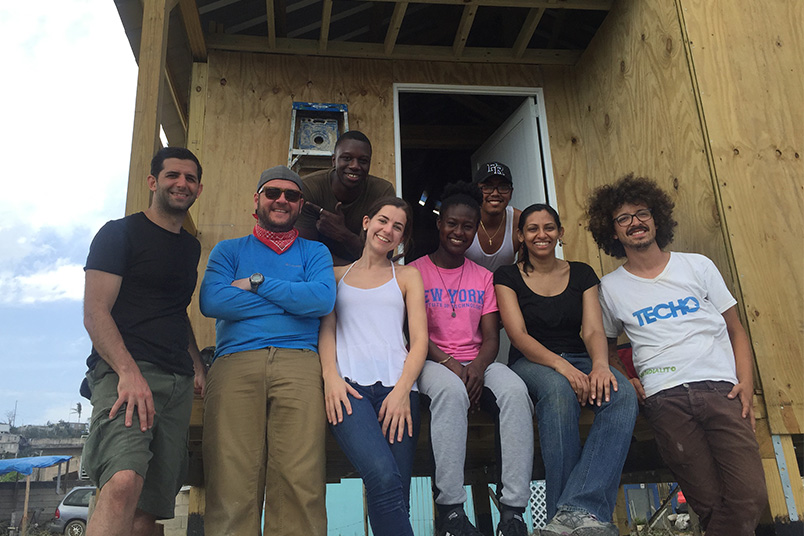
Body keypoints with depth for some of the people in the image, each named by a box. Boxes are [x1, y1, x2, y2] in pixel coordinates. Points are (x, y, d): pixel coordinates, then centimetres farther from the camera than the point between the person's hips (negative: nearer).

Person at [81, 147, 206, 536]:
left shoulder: (191, 247, 23)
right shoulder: (120, 233, 3)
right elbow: (95, 314, -6)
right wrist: (129, 372, -21)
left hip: (178, 383, 6)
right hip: (124, 369, -6)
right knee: (124, 482, -30)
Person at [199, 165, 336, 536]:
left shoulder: (314, 252, 23)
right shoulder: (228, 250, 24)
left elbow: (323, 300, 1)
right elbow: (212, 301, 2)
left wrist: (256, 282, 2)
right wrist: (294, 300, 4)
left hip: (299, 363, 0)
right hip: (235, 363, 1)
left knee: (301, 484, -15)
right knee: (231, 484, -13)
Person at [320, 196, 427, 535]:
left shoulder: (407, 275, 23)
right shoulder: (337, 275, 24)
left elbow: (420, 338, 12)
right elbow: (326, 328, 12)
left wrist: (403, 389, -6)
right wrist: (331, 376, -8)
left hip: (396, 385, 1)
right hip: (348, 384, -1)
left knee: (395, 500, -14)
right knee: (384, 478, -28)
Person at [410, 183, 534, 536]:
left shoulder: (483, 277, 17)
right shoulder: (415, 272, 7)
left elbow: (491, 337, 8)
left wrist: (478, 366, -14)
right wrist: (448, 363, -18)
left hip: (477, 363, 3)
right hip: (432, 361, -3)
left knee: (515, 390, -30)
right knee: (451, 390, -38)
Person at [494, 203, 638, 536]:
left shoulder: (582, 274, 13)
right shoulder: (508, 277, 5)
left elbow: (593, 330, 1)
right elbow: (518, 334, -8)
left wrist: (600, 364, -23)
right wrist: (561, 365, -26)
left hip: (579, 359, 3)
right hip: (531, 363, -3)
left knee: (622, 394, -31)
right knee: (559, 389, -39)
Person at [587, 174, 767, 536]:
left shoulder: (697, 265, 15)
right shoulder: (611, 287, 13)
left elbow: (736, 330, 15)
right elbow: (605, 346, 20)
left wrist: (746, 383, 1)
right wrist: (626, 379, 1)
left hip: (720, 387, 1)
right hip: (665, 396, -1)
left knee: (750, 497, -16)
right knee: (710, 504, -11)